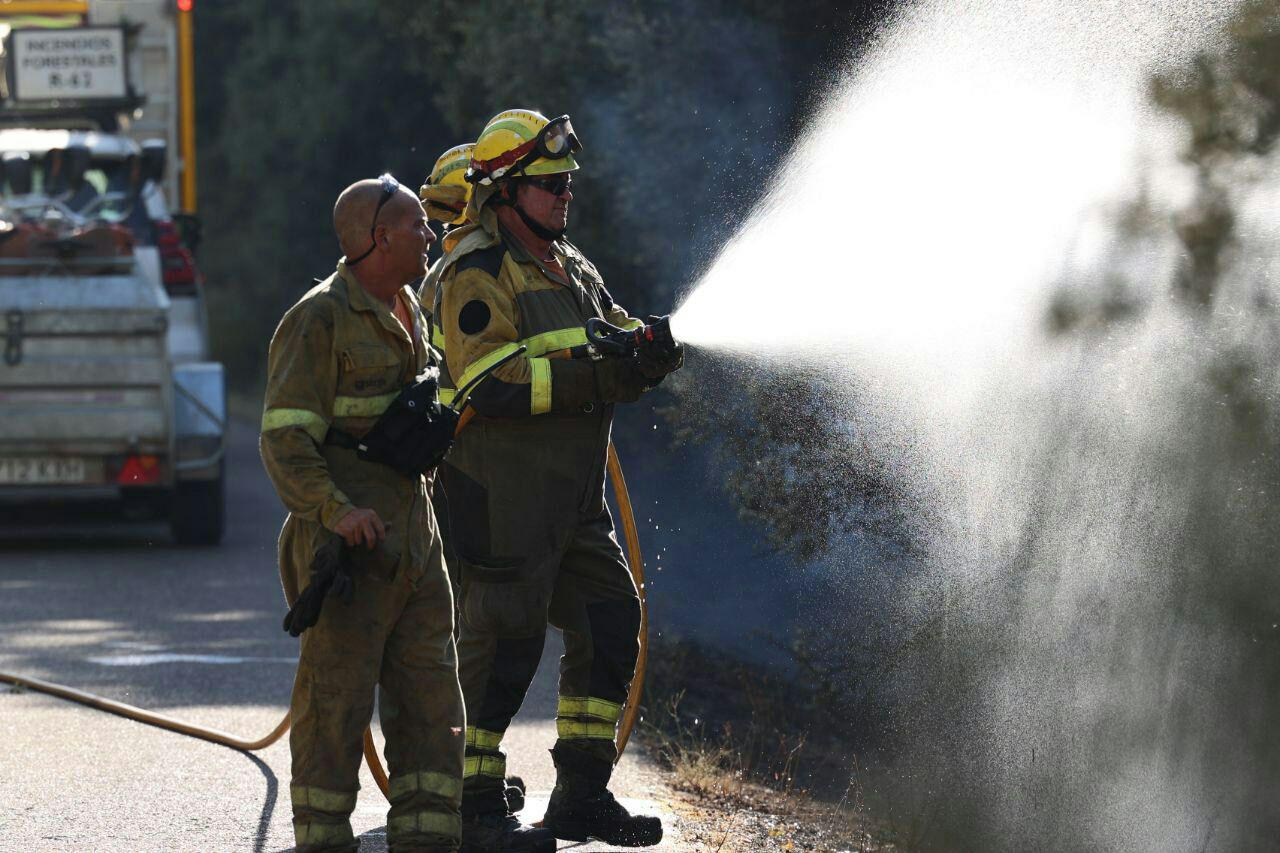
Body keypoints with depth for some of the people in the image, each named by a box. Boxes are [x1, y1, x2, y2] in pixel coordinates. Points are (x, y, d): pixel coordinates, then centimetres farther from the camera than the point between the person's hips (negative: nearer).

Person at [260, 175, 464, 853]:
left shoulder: (407, 314, 17)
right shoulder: (320, 320, -10)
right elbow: (285, 440, -15)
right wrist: (336, 511, -26)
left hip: (414, 538, 8)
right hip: (347, 543, -8)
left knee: (430, 695, 6)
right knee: (337, 697, -6)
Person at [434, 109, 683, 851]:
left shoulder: (570, 269, 17)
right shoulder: (479, 276, -12)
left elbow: (619, 337, 15)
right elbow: (492, 385, -23)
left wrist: (652, 347, -9)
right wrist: (597, 379, -27)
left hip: (573, 499, 9)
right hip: (503, 498, -9)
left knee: (611, 626, 10)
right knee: (504, 642, -6)